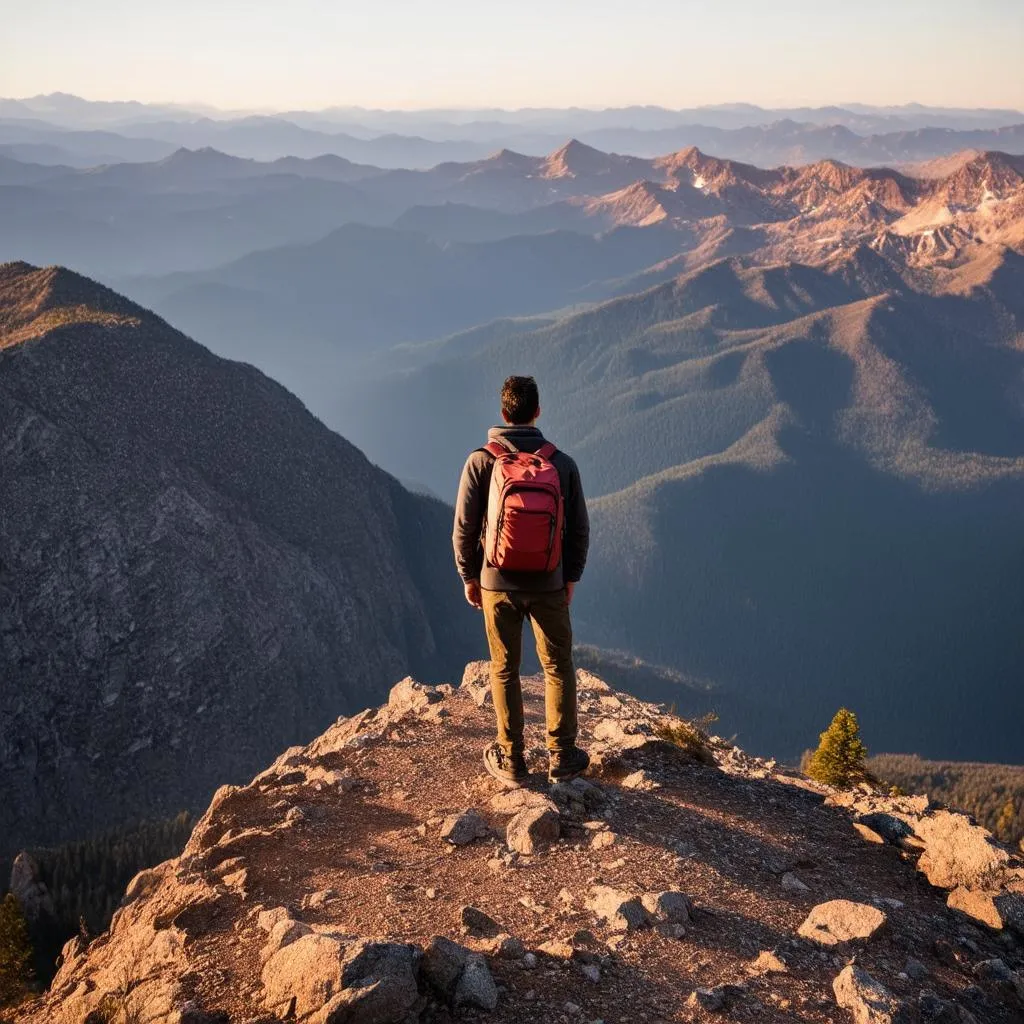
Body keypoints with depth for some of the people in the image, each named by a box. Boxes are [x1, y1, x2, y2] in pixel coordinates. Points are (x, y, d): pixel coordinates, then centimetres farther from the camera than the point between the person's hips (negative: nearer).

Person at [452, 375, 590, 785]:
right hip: (549, 585, 1)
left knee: (504, 670, 13)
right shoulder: (562, 464, -8)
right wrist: (571, 577, 13)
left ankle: (511, 761, 20)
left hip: (497, 584, -1)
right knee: (558, 667, 16)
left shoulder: (480, 462, -13)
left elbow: (465, 528, -8)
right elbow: (579, 529, -1)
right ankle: (561, 756, 22)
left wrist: (469, 576, 6)